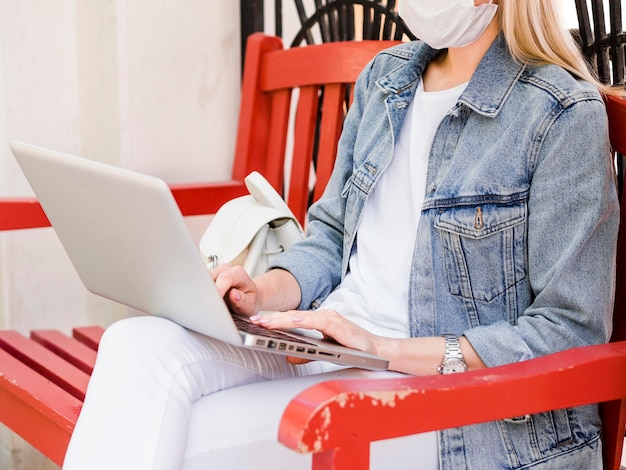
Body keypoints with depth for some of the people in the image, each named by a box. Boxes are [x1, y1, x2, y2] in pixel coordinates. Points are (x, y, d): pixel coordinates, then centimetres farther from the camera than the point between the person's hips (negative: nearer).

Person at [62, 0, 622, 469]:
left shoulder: (565, 113, -9)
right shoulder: (385, 77, 13)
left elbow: (573, 332, -12)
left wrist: (388, 349, -20)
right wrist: (266, 293, -4)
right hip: (325, 351, 6)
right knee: (140, 343, -23)